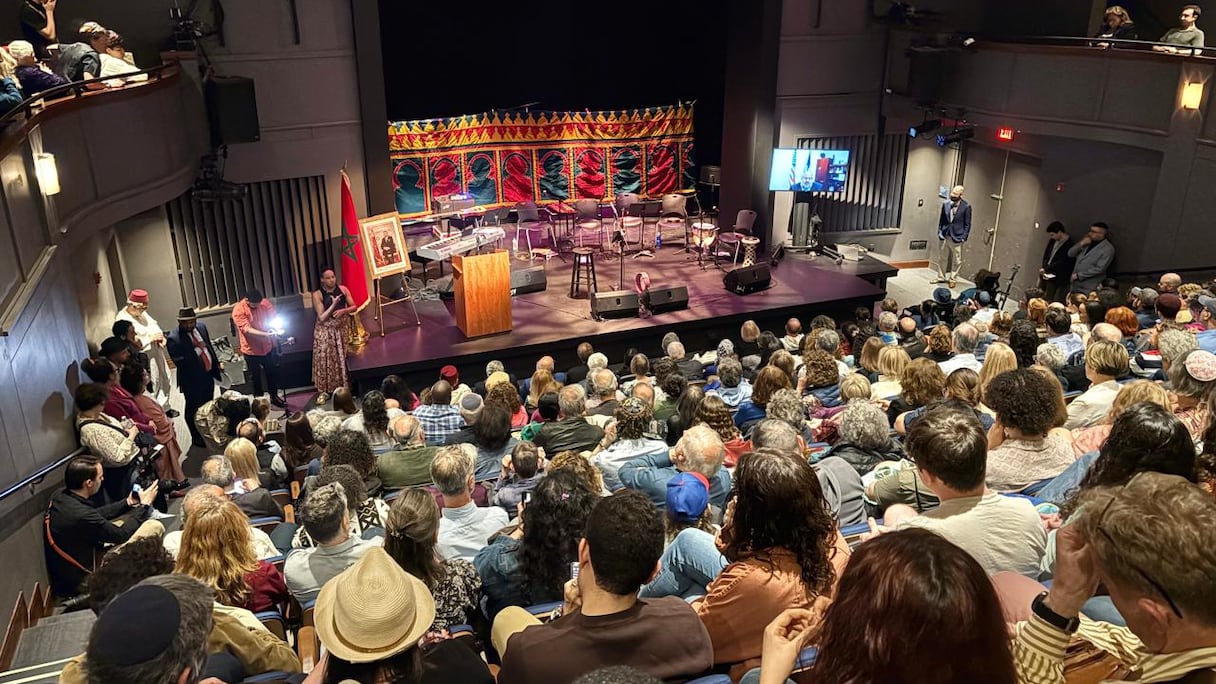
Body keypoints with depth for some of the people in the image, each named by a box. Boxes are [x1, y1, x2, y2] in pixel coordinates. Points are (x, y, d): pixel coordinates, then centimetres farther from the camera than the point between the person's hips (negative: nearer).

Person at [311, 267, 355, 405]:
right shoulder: (317, 295, -11)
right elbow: (322, 317, -14)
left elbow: (354, 306, 1)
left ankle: (343, 387, 20)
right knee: (325, 360, -2)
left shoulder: (343, 289, -3)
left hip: (341, 329, 3)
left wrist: (344, 310, -19)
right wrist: (333, 304, -24)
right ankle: (324, 391, 4)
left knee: (342, 359, 8)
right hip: (325, 331, -2)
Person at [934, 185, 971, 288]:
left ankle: (952, 279, 15)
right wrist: (940, 232, 6)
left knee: (957, 260, 2)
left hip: (957, 237, -3)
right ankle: (941, 277, 26)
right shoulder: (945, 204, 1)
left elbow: (967, 224, -4)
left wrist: (964, 237, -7)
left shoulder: (966, 206, -8)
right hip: (944, 236, 3)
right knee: (942, 258, 12)